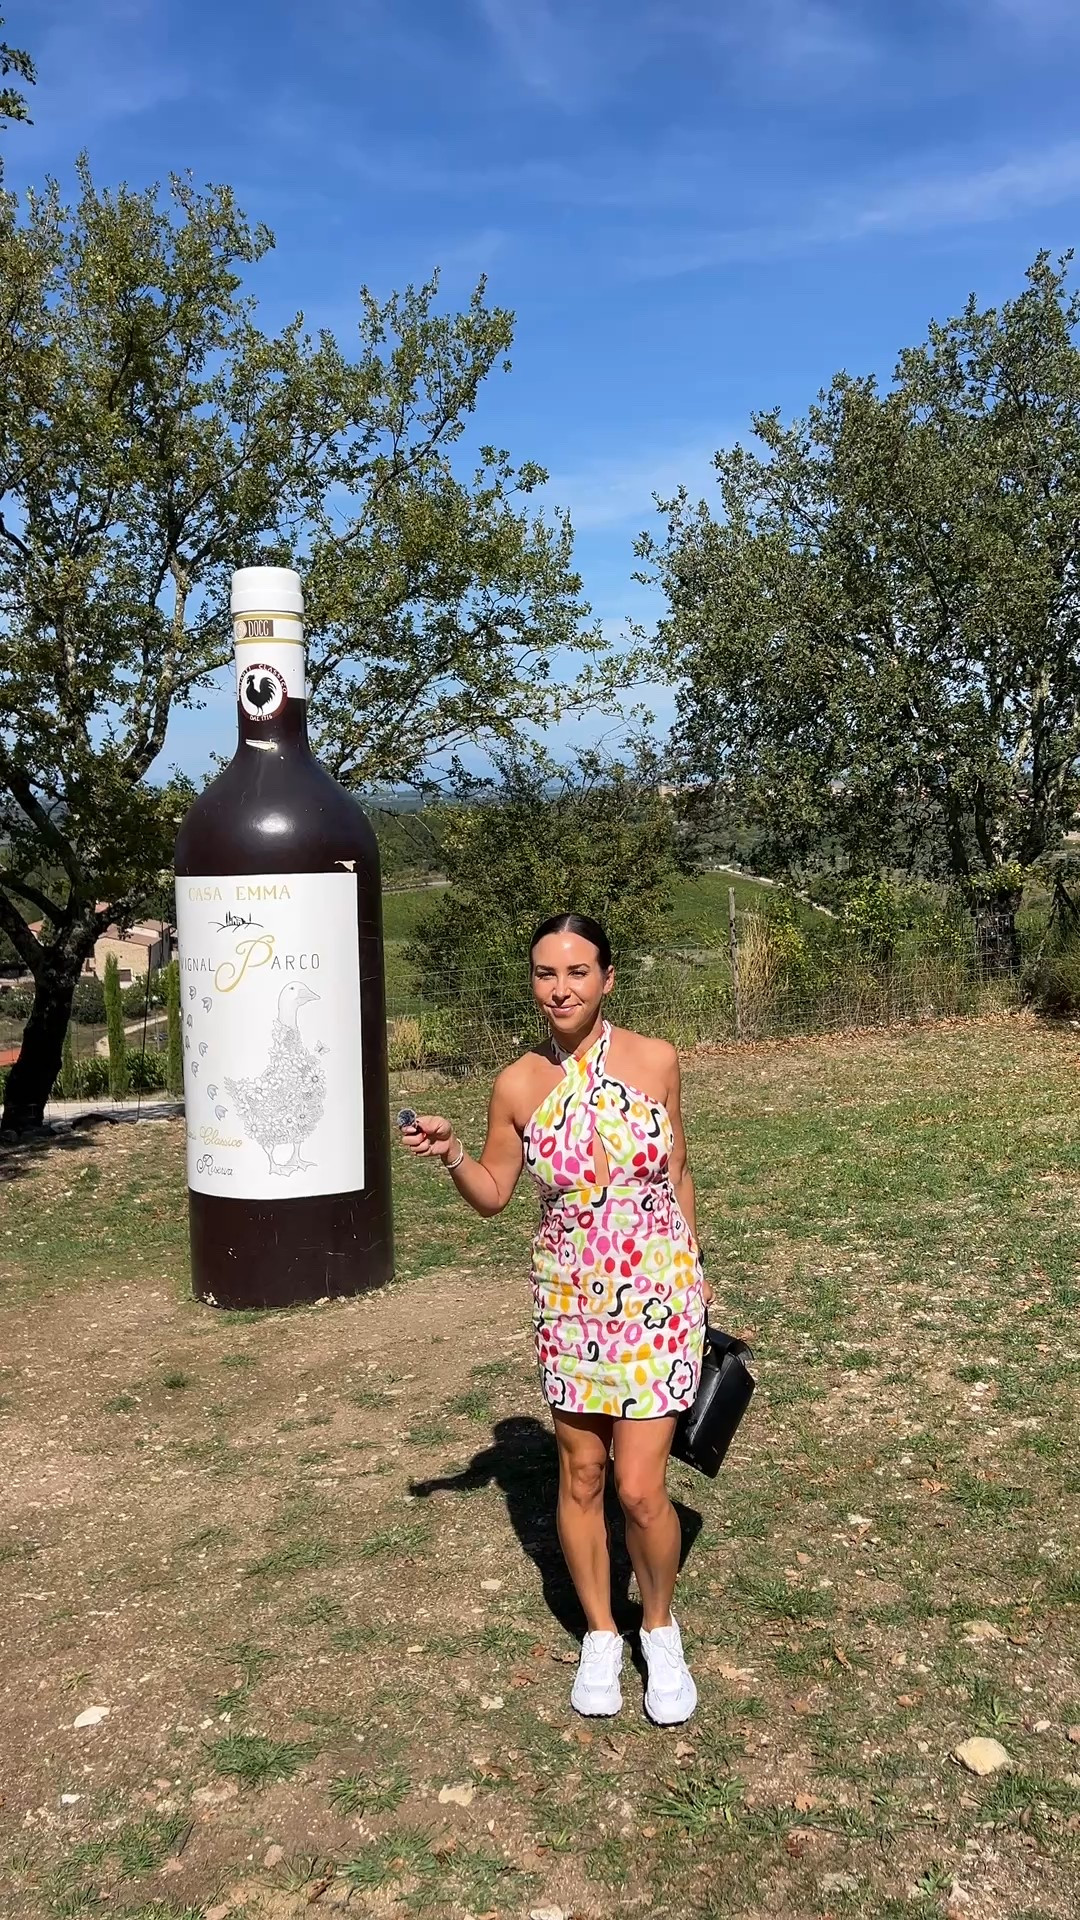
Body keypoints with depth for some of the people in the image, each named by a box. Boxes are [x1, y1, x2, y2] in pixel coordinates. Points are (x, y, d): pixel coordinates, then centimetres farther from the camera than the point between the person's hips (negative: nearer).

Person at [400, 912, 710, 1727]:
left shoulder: (655, 1061, -9)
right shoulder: (519, 1085, -8)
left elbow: (679, 1175, 4)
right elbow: (493, 1195, 4)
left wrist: (691, 1276, 13)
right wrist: (450, 1154, -16)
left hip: (658, 1297, -1)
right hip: (570, 1300, 2)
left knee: (640, 1487, -2)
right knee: (581, 1478, 12)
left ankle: (660, 1626, 27)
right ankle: (600, 1635, 36)